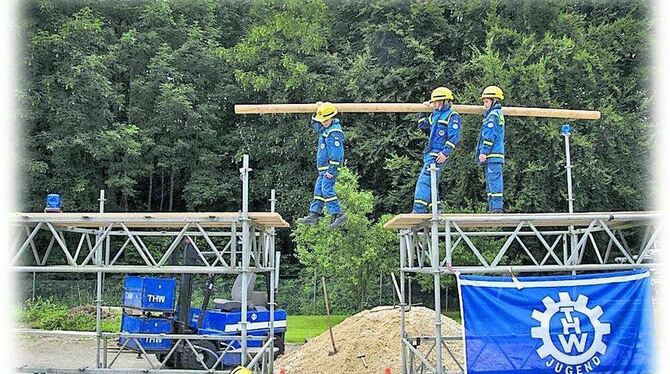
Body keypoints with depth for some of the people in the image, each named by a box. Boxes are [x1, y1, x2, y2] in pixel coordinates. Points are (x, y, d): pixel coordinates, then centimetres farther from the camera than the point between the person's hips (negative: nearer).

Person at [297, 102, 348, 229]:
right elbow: (315, 124, 33)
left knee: (327, 190, -16)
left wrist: (332, 169, -25)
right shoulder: (325, 129, 13)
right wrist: (319, 110, 20)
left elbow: (336, 153, -24)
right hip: (323, 168, 10)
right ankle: (313, 215, 13)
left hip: (330, 168, -10)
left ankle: (338, 214, -15)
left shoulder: (335, 132, -18)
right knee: (318, 190, 10)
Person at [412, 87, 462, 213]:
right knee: (432, 183, 13)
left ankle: (419, 210, -18)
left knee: (424, 181, -16)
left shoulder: (452, 116, -7)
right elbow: (423, 126, 30)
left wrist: (446, 153, -22)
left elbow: (454, 137, -15)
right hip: (430, 154, 9)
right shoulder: (434, 115, 18)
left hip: (438, 155, -9)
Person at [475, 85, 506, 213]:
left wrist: (484, 152, -17)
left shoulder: (493, 115, -8)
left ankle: (497, 207, -12)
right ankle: (493, 208, 15)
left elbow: (489, 136, -17)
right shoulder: (498, 114, 23)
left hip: (492, 155, -11)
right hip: (496, 155, 11)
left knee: (494, 180, -11)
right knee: (491, 182, 12)